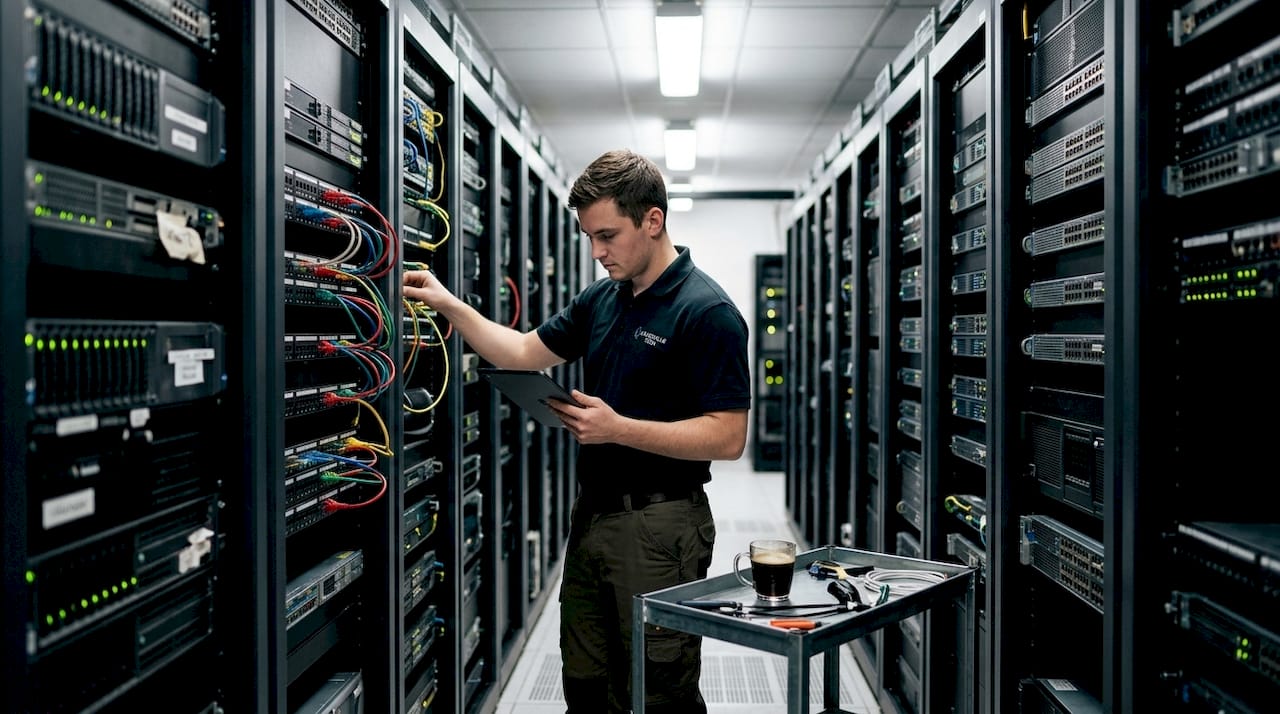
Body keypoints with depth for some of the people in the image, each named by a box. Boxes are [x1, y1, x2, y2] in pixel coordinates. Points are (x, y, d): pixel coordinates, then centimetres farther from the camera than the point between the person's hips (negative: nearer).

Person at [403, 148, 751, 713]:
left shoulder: (707, 312, -16)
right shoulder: (600, 300, 9)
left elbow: (728, 437, -19)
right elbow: (524, 353, 14)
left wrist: (618, 428, -25)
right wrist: (448, 305, 2)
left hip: (659, 525, -8)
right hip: (593, 513, 8)